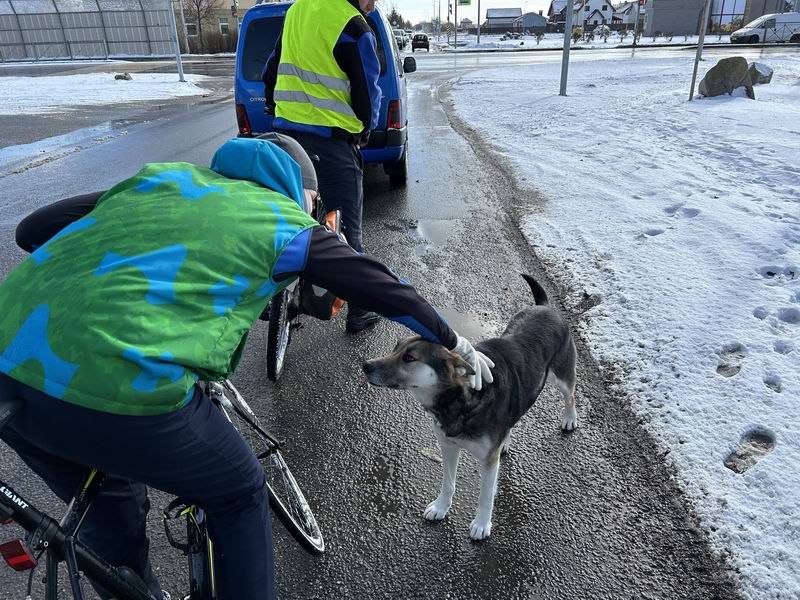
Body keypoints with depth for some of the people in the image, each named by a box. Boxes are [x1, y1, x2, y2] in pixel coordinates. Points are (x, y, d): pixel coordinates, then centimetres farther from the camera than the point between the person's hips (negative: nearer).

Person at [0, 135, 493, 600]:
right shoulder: (288, 224, 8)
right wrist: (457, 345, 29)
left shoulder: (166, 175, 20)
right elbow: (384, 289, 15)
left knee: (110, 507, 31)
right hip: (117, 388, -6)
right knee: (240, 497, 20)